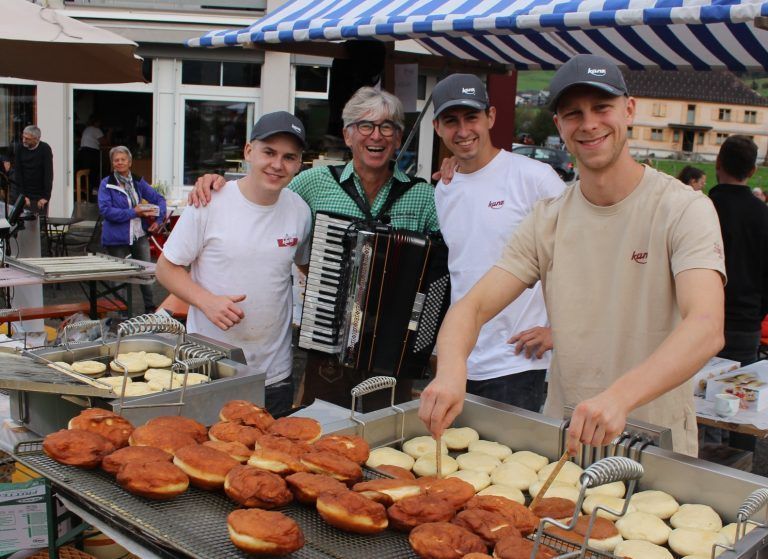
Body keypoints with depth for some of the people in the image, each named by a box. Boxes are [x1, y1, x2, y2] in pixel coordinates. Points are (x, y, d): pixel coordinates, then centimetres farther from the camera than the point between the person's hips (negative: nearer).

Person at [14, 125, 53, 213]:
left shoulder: (45, 149, -9)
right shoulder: (20, 149, 0)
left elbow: (49, 174, -12)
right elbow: (17, 173, -1)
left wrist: (46, 197, -17)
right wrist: (22, 195, -8)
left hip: (39, 196, -3)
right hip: (23, 193, 3)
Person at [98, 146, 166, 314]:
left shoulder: (138, 181, 8)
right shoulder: (106, 183, -5)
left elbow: (159, 199, 13)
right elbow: (105, 210, -16)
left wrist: (158, 220, -2)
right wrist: (133, 213, -19)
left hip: (139, 235, 4)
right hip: (117, 237, -4)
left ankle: (150, 308, 19)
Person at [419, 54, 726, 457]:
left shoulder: (684, 209, -11)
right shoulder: (547, 220, 2)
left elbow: (707, 328, -25)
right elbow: (473, 307, -5)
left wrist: (619, 397, -42)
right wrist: (451, 370, -28)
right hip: (560, 441, 3)